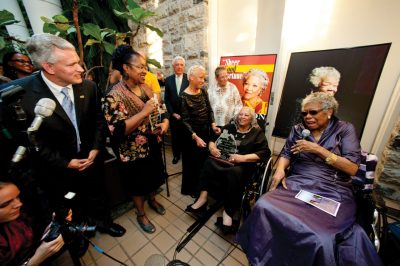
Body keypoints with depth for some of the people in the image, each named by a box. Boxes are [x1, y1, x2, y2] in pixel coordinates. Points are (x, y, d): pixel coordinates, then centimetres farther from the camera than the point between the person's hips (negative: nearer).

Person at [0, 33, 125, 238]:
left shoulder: (88, 87, -12)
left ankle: (103, 221, 53)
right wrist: (65, 163, -13)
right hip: (57, 169, -2)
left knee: (97, 197, 25)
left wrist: (96, 149, -10)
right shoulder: (22, 94, -21)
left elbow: (99, 121, -2)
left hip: (91, 159, 2)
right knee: (69, 213, 23)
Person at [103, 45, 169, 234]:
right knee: (138, 184, 16)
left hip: (153, 144, 7)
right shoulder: (114, 96, -20)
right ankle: (141, 214, 43)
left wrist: (165, 121, -10)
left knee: (154, 176, 25)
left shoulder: (146, 88, 1)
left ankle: (152, 200, 54)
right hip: (134, 151, -6)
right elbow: (117, 130, -26)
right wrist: (144, 112, -30)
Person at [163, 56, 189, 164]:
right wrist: (173, 113, -3)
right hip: (174, 114, 3)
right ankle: (176, 155, 30)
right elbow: (166, 99, 5)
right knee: (175, 136, 11)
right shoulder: (168, 80, 5)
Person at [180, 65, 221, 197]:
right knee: (193, 162, 9)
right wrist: (195, 137, -26)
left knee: (204, 159, 19)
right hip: (192, 134, -6)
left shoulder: (203, 92, 1)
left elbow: (209, 110, 6)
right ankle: (191, 189, 34)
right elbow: (185, 121, -19)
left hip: (206, 131, 6)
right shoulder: (184, 97, -17)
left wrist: (213, 125, -9)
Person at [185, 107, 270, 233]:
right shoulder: (229, 127, 15)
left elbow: (264, 153, -5)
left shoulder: (257, 133, 7)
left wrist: (242, 158, -17)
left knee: (234, 172, -35)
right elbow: (212, 138, 14)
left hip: (243, 164, -2)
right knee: (208, 162, -27)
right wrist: (212, 147, -9)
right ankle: (203, 197, -22)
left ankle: (228, 212, -20)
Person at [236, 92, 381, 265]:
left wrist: (317, 149, -13)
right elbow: (286, 154, 10)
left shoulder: (345, 129, 5)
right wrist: (280, 170, -10)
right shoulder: (298, 129, 13)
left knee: (321, 238, -30)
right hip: (297, 183, 2)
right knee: (264, 207, -24)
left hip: (333, 191, -1)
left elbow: (353, 168, -3)